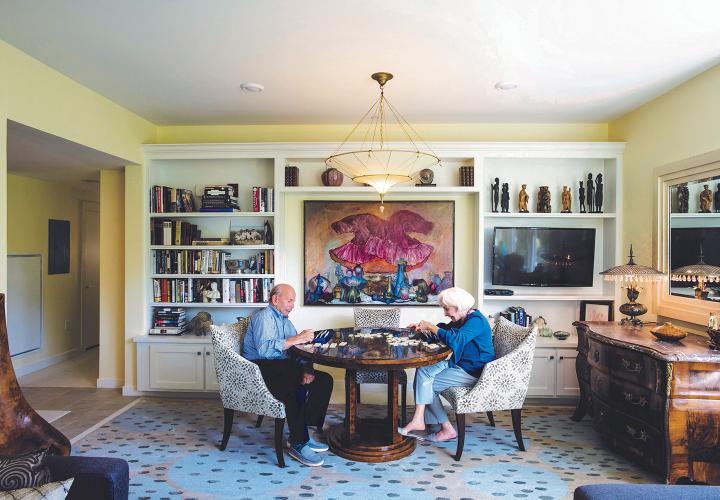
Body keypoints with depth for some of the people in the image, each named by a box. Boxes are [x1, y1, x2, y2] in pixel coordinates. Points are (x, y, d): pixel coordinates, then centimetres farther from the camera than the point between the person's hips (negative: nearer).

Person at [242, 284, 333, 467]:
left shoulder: (284, 320, 21)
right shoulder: (264, 317, -8)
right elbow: (263, 349, -26)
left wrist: (306, 369, -6)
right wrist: (294, 340, -24)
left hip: (282, 367, 9)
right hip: (261, 368, -9)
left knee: (324, 380, -8)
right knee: (295, 389, -34)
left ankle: (300, 434, -6)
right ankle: (298, 444, -19)